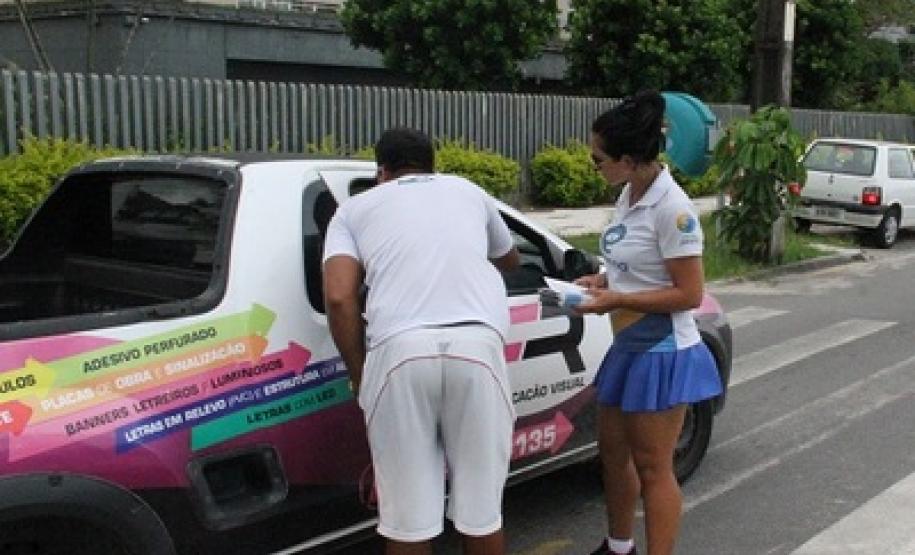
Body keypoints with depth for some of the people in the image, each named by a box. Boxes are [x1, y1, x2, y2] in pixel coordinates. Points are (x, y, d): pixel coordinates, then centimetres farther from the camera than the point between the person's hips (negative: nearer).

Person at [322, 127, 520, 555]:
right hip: (476, 343, 2)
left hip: (398, 349, -1)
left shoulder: (355, 208, 22)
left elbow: (339, 298, 4)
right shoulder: (469, 191, 30)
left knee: (408, 517, 10)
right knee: (481, 507, 15)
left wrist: (359, 375, 14)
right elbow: (510, 260, 49)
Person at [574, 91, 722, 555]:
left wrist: (617, 300, -22)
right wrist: (601, 280, -1)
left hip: (663, 352, -9)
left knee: (652, 466, 0)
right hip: (628, 346, 9)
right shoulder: (628, 194, 4)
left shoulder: (672, 208, -22)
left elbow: (689, 295, -21)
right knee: (612, 449, 19)